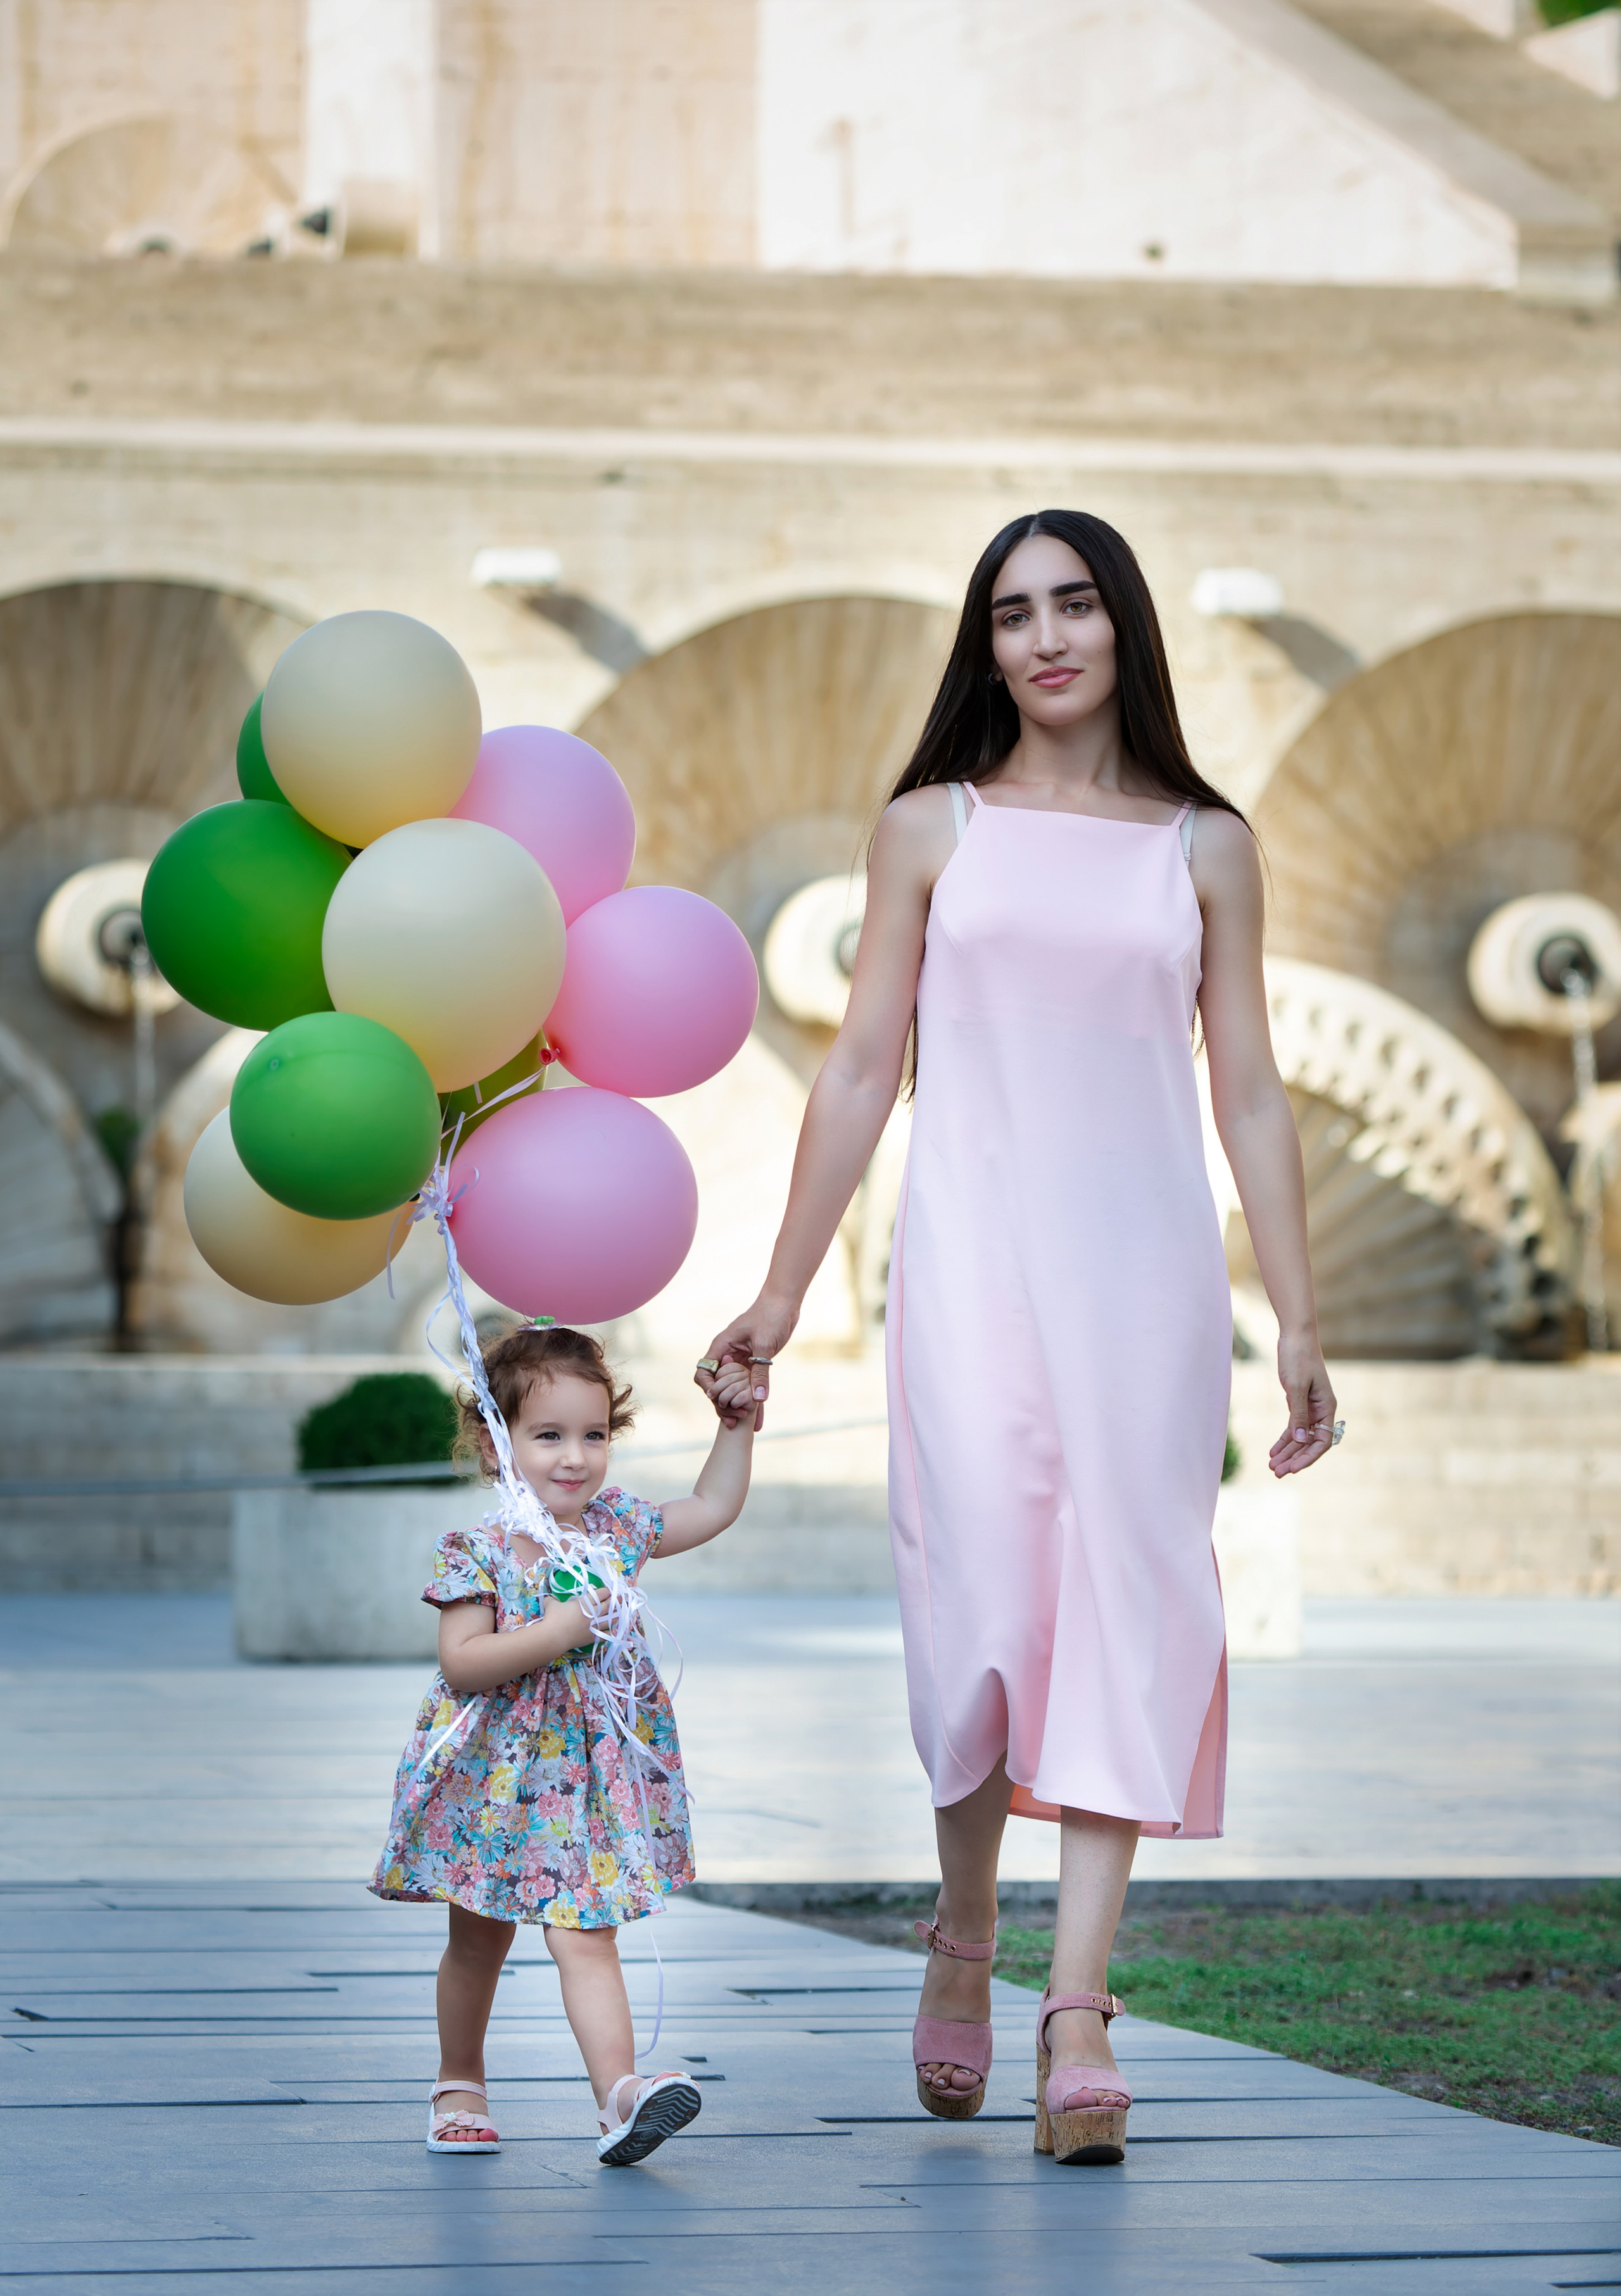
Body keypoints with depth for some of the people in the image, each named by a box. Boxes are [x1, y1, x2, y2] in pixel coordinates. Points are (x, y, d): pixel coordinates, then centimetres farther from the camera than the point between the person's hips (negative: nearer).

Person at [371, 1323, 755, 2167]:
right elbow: (461, 1662, -19)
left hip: (588, 1776, 2)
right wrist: (555, 1634, -25)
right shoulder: (476, 1553, -11)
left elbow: (713, 1508, 17)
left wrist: (737, 1424, 9)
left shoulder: (617, 1528, 3)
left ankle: (618, 2090, -24)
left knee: (584, 1938, -11)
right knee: (478, 1940, 14)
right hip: (492, 1778, -2)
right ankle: (460, 2083, 32)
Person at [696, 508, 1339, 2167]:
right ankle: (963, 1941, 13)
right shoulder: (932, 829, 9)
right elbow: (862, 1069, 10)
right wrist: (777, 1300, 7)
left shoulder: (1207, 846, 11)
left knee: (1127, 1608, -7)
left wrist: (1299, 1322, 4)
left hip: (1147, 1261, 1)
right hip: (974, 1255, -1)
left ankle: (1078, 2012, -8)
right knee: (986, 1601, -11)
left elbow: (1249, 1093, 10)